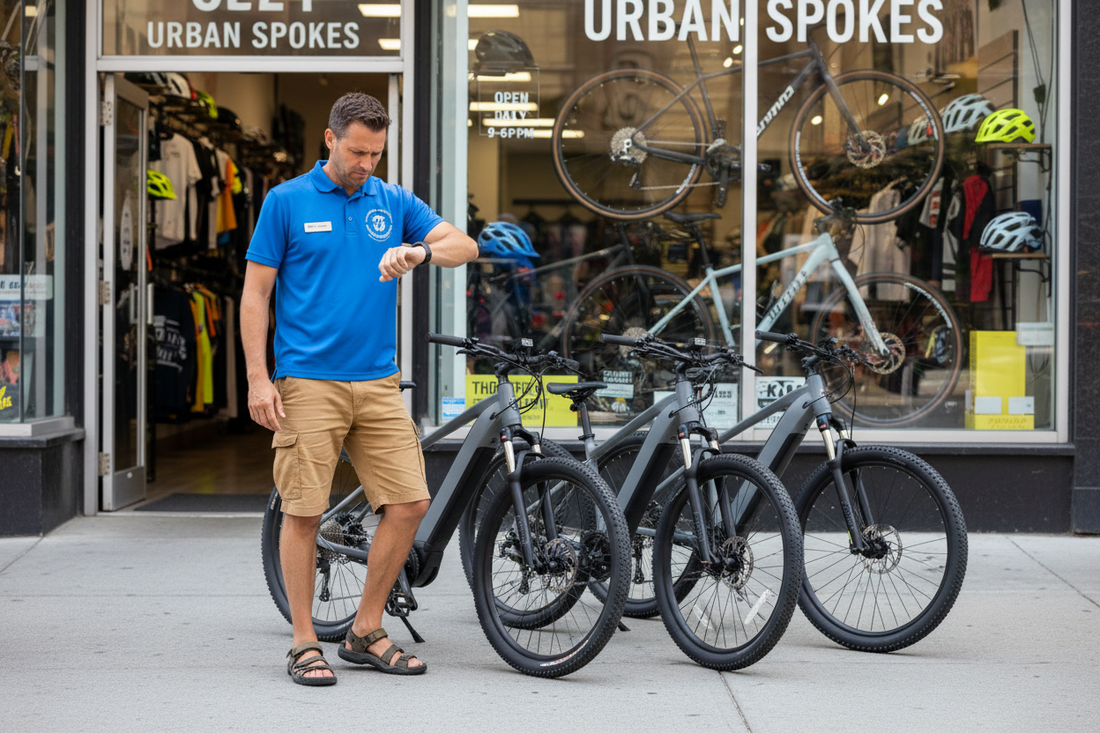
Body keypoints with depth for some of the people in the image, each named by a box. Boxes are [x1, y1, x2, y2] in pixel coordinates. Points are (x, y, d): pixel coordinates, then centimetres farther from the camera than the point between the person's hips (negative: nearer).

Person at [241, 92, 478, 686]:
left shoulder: (395, 203, 11)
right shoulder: (286, 202, 2)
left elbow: (465, 246, 0)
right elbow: (255, 292, 1)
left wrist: (419, 252, -22)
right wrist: (258, 379, -7)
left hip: (378, 382, 4)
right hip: (307, 383, -4)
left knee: (409, 503, 0)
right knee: (303, 511, -2)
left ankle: (366, 633, 14)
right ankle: (304, 643, 10)